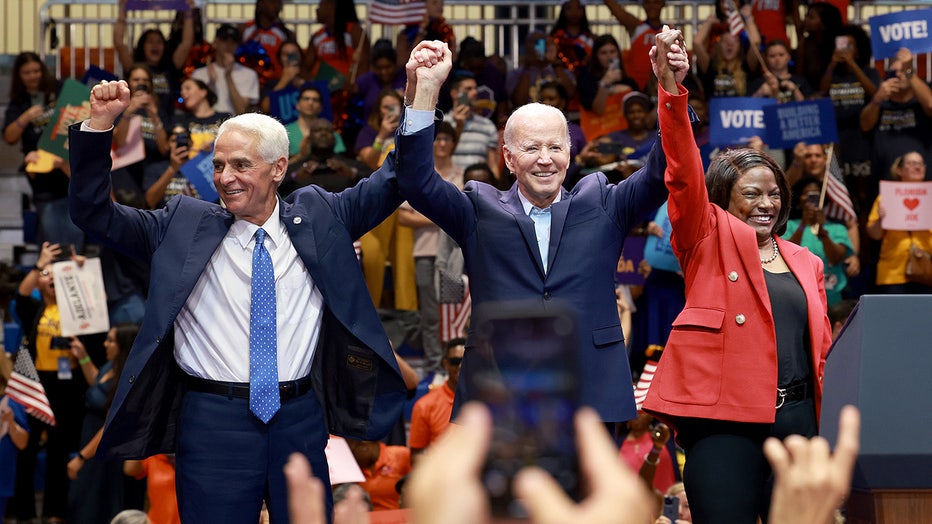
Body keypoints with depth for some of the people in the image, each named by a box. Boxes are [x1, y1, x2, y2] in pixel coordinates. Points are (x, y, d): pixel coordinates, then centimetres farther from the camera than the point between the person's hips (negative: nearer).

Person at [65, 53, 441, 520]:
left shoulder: (317, 216, 7)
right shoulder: (185, 224, 4)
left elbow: (397, 180, 5)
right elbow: (93, 213, 4)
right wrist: (100, 124, -9)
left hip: (302, 423, 1)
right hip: (214, 423, -1)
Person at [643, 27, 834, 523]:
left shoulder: (805, 261, 20)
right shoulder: (710, 238, 6)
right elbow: (684, 172, -8)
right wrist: (670, 89, -21)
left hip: (796, 415, 5)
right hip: (725, 416, -5)